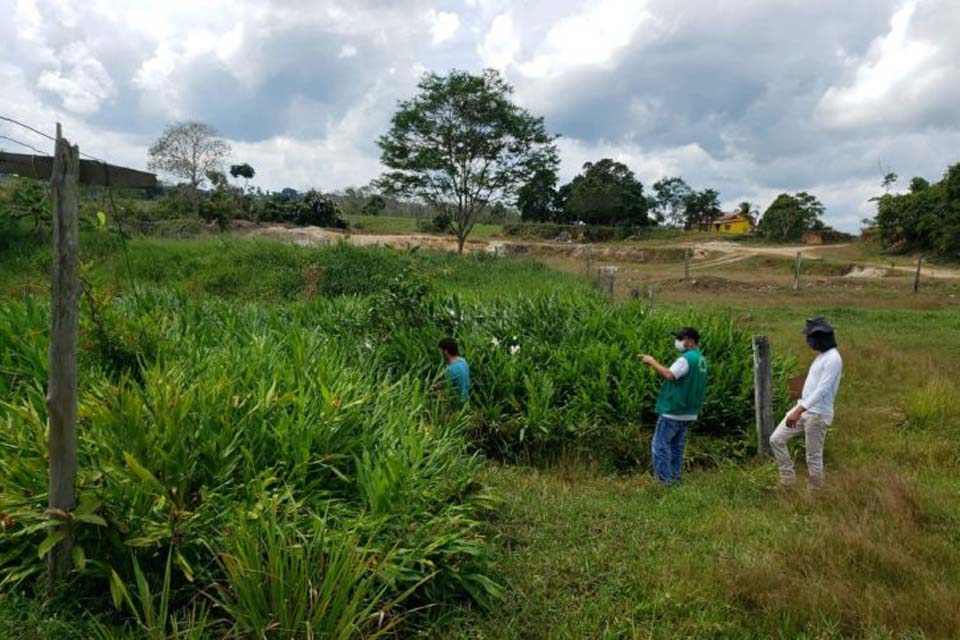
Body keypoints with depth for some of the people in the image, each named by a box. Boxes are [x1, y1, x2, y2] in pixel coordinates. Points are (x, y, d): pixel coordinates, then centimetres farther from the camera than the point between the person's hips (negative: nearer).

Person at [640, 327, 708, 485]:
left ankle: (664, 482, -2)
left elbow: (669, 375, -30)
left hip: (672, 411, -9)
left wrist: (653, 362, -20)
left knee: (660, 446, -2)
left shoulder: (686, 358, -18)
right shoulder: (701, 360, 14)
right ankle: (675, 481, 17)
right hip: (687, 412, 9)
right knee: (676, 447, 15)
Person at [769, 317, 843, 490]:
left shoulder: (833, 359, -18)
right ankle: (788, 479, 15)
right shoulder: (822, 356, 12)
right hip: (804, 409, 9)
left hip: (817, 414, -9)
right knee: (776, 439, 5)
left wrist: (799, 410, -32)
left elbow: (822, 390, -26)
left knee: (813, 457, 2)